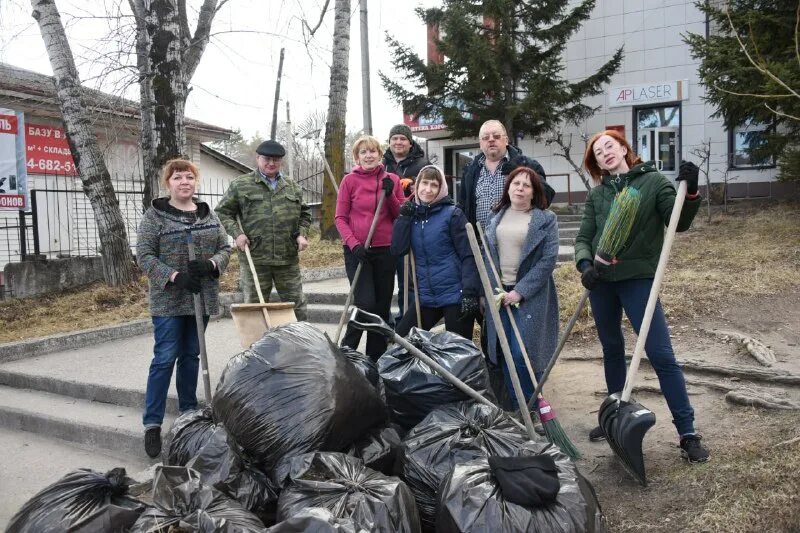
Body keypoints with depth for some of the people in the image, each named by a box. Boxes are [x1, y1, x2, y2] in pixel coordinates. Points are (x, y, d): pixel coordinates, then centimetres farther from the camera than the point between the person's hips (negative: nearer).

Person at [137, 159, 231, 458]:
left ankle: (189, 411, 27)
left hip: (201, 298, 4)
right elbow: (144, 256, -8)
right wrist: (175, 276, -20)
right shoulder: (155, 215, -4)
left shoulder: (208, 214, 10)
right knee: (164, 359, -5)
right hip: (168, 300, -4)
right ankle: (152, 423, 3)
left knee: (191, 356, 14)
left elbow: (225, 248, 9)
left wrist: (211, 264, -12)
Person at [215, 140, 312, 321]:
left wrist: (302, 234, 4)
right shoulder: (240, 185, 3)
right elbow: (223, 212, 7)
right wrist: (236, 233, -8)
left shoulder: (292, 186, 13)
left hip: (288, 258, 3)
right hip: (254, 258, -2)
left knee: (297, 305, 8)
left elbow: (304, 213, 21)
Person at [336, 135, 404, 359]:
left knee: (382, 307, 9)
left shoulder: (392, 179, 6)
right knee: (365, 303, -13)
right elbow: (340, 218, -1)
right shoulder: (350, 181, -2)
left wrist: (389, 195, -8)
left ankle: (376, 359, 21)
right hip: (357, 250, -3)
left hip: (385, 250, 4)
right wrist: (354, 244, -14)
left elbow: (401, 216, 8)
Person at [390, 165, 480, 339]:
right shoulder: (412, 214, 8)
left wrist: (470, 292, -19)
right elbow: (397, 250, -3)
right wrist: (404, 217, -8)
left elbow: (468, 256, -11)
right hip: (426, 297, 5)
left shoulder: (452, 214, -7)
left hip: (455, 295, -5)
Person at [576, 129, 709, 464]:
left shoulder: (653, 181, 0)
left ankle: (687, 433, 1)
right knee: (612, 350, 15)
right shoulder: (596, 195, 8)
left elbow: (678, 223, -7)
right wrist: (585, 264, -14)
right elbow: (583, 238, 5)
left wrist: (690, 192, -24)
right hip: (601, 281, 4)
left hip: (639, 279, -4)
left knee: (661, 355, -7)